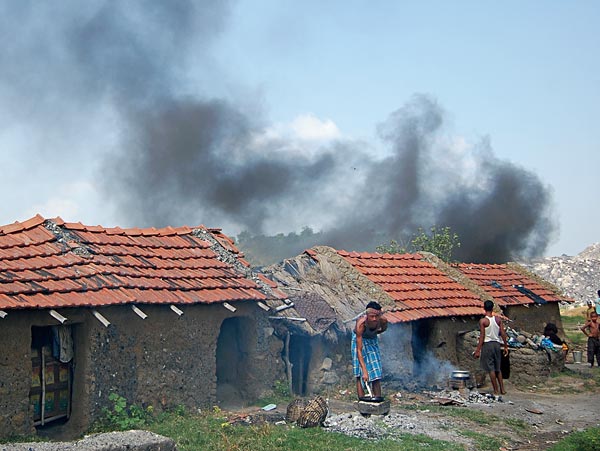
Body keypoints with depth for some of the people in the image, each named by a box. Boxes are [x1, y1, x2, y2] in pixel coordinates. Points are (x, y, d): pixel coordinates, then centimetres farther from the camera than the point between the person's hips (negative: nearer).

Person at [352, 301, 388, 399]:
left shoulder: (383, 320, -29)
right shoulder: (361, 323, -39)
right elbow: (359, 350, -40)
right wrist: (364, 371, -44)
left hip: (373, 340, 3)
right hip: (359, 339, -3)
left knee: (376, 373, -3)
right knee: (360, 374, -10)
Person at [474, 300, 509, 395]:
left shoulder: (483, 321, -11)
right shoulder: (498, 319, 1)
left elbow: (482, 337, -13)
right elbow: (503, 334, 1)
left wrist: (478, 350, -9)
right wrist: (506, 346, 10)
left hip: (487, 345, -5)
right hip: (497, 344, 5)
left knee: (491, 369, 2)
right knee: (498, 368, 17)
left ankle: (496, 391, 3)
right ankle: (502, 389, 17)